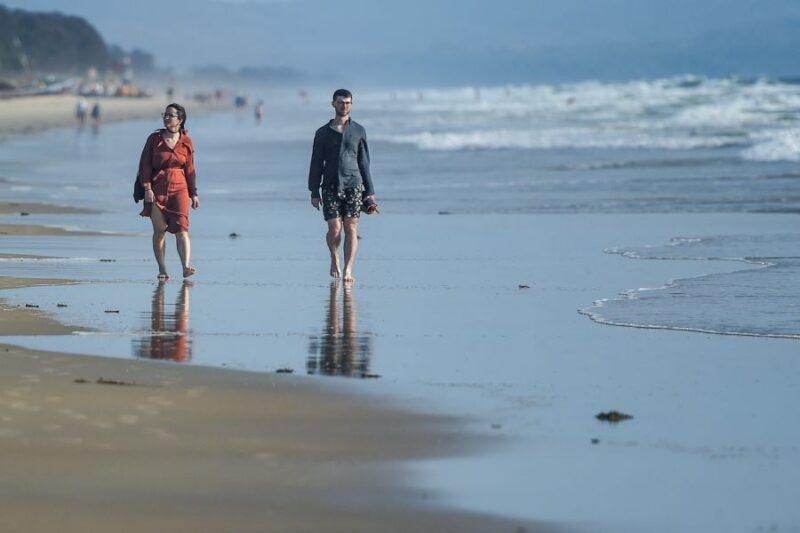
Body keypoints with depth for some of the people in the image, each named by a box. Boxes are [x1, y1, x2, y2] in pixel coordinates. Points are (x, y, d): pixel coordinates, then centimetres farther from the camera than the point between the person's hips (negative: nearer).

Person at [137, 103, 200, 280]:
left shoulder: (186, 143, 6)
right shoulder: (154, 139, 4)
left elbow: (190, 170, 12)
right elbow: (145, 165, 2)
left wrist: (193, 194, 10)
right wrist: (147, 188, -9)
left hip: (179, 188, 0)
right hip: (157, 189, 0)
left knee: (181, 228, -13)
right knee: (159, 230, 0)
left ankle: (186, 267, -23)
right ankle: (162, 269, 7)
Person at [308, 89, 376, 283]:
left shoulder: (359, 131, 10)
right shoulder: (323, 133, 7)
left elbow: (364, 162, 13)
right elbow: (316, 164, 8)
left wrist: (369, 191, 8)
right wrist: (314, 192, 2)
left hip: (353, 185, 0)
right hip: (331, 186, 0)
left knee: (351, 228, -8)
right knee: (334, 228, -7)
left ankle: (348, 271, -10)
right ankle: (334, 260, 22)